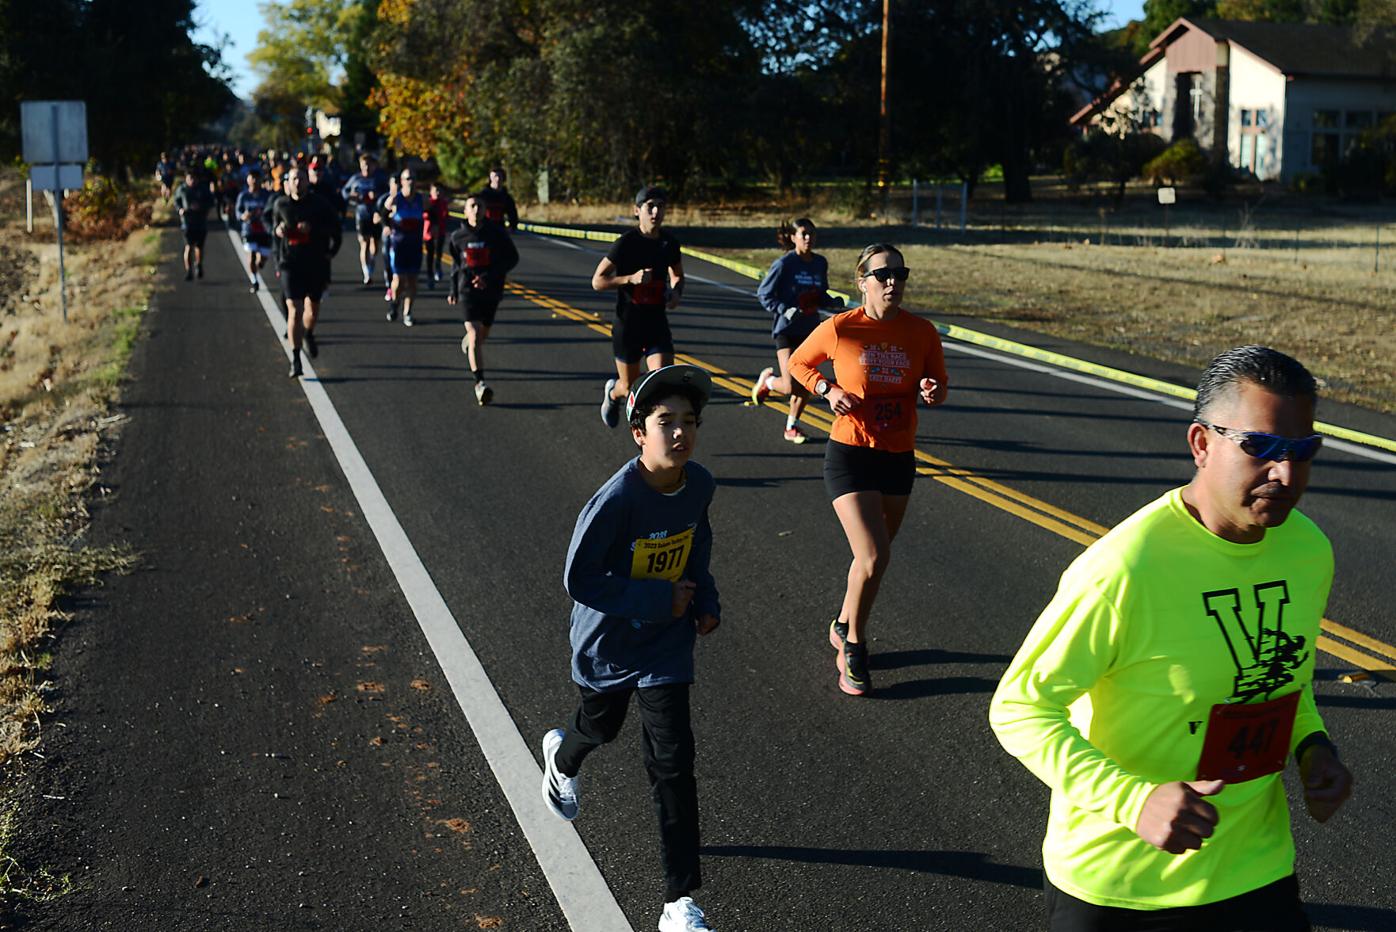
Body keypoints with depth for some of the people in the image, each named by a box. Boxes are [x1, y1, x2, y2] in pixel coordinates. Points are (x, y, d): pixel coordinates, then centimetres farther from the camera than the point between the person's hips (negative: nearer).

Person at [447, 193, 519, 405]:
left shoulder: (496, 233, -4)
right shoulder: (458, 236, 1)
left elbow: (512, 258, -3)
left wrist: (490, 276, -15)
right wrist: (453, 290, 20)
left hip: (492, 290, 1)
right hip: (468, 290, -1)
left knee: (483, 335, 16)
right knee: (475, 335, -16)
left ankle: (468, 341, 55)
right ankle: (480, 383, -19)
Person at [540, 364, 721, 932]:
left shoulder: (700, 485, -12)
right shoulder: (616, 498, -30)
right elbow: (579, 580, -25)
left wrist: (705, 600, -1)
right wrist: (659, 599, -24)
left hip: (667, 642, 3)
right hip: (608, 640, -2)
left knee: (672, 761, -4)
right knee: (602, 726, 25)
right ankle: (562, 756, 66)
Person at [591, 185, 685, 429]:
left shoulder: (669, 242, 1)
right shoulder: (626, 243, -13)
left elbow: (677, 275, 20)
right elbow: (597, 281, -12)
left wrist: (676, 292, -2)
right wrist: (630, 278, -25)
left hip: (657, 324, 3)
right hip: (627, 324, -3)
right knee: (630, 388, 11)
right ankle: (612, 392, 48)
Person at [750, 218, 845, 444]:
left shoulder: (820, 263, 7)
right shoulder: (784, 264, -10)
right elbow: (763, 294, -7)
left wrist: (837, 302, -2)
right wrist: (785, 310, -20)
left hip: (810, 330, 5)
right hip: (786, 329, -5)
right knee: (790, 387, -12)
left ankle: (792, 427, 23)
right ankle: (768, 379, 22)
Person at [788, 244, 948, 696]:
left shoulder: (922, 332, -3)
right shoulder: (839, 328, -10)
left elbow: (940, 388, 9)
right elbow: (798, 363, 7)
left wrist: (933, 391, -15)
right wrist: (828, 390, -10)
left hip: (899, 458, 4)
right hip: (850, 455, -4)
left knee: (872, 557, 17)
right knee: (874, 558, -15)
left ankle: (843, 626, 43)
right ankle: (853, 646, 8)